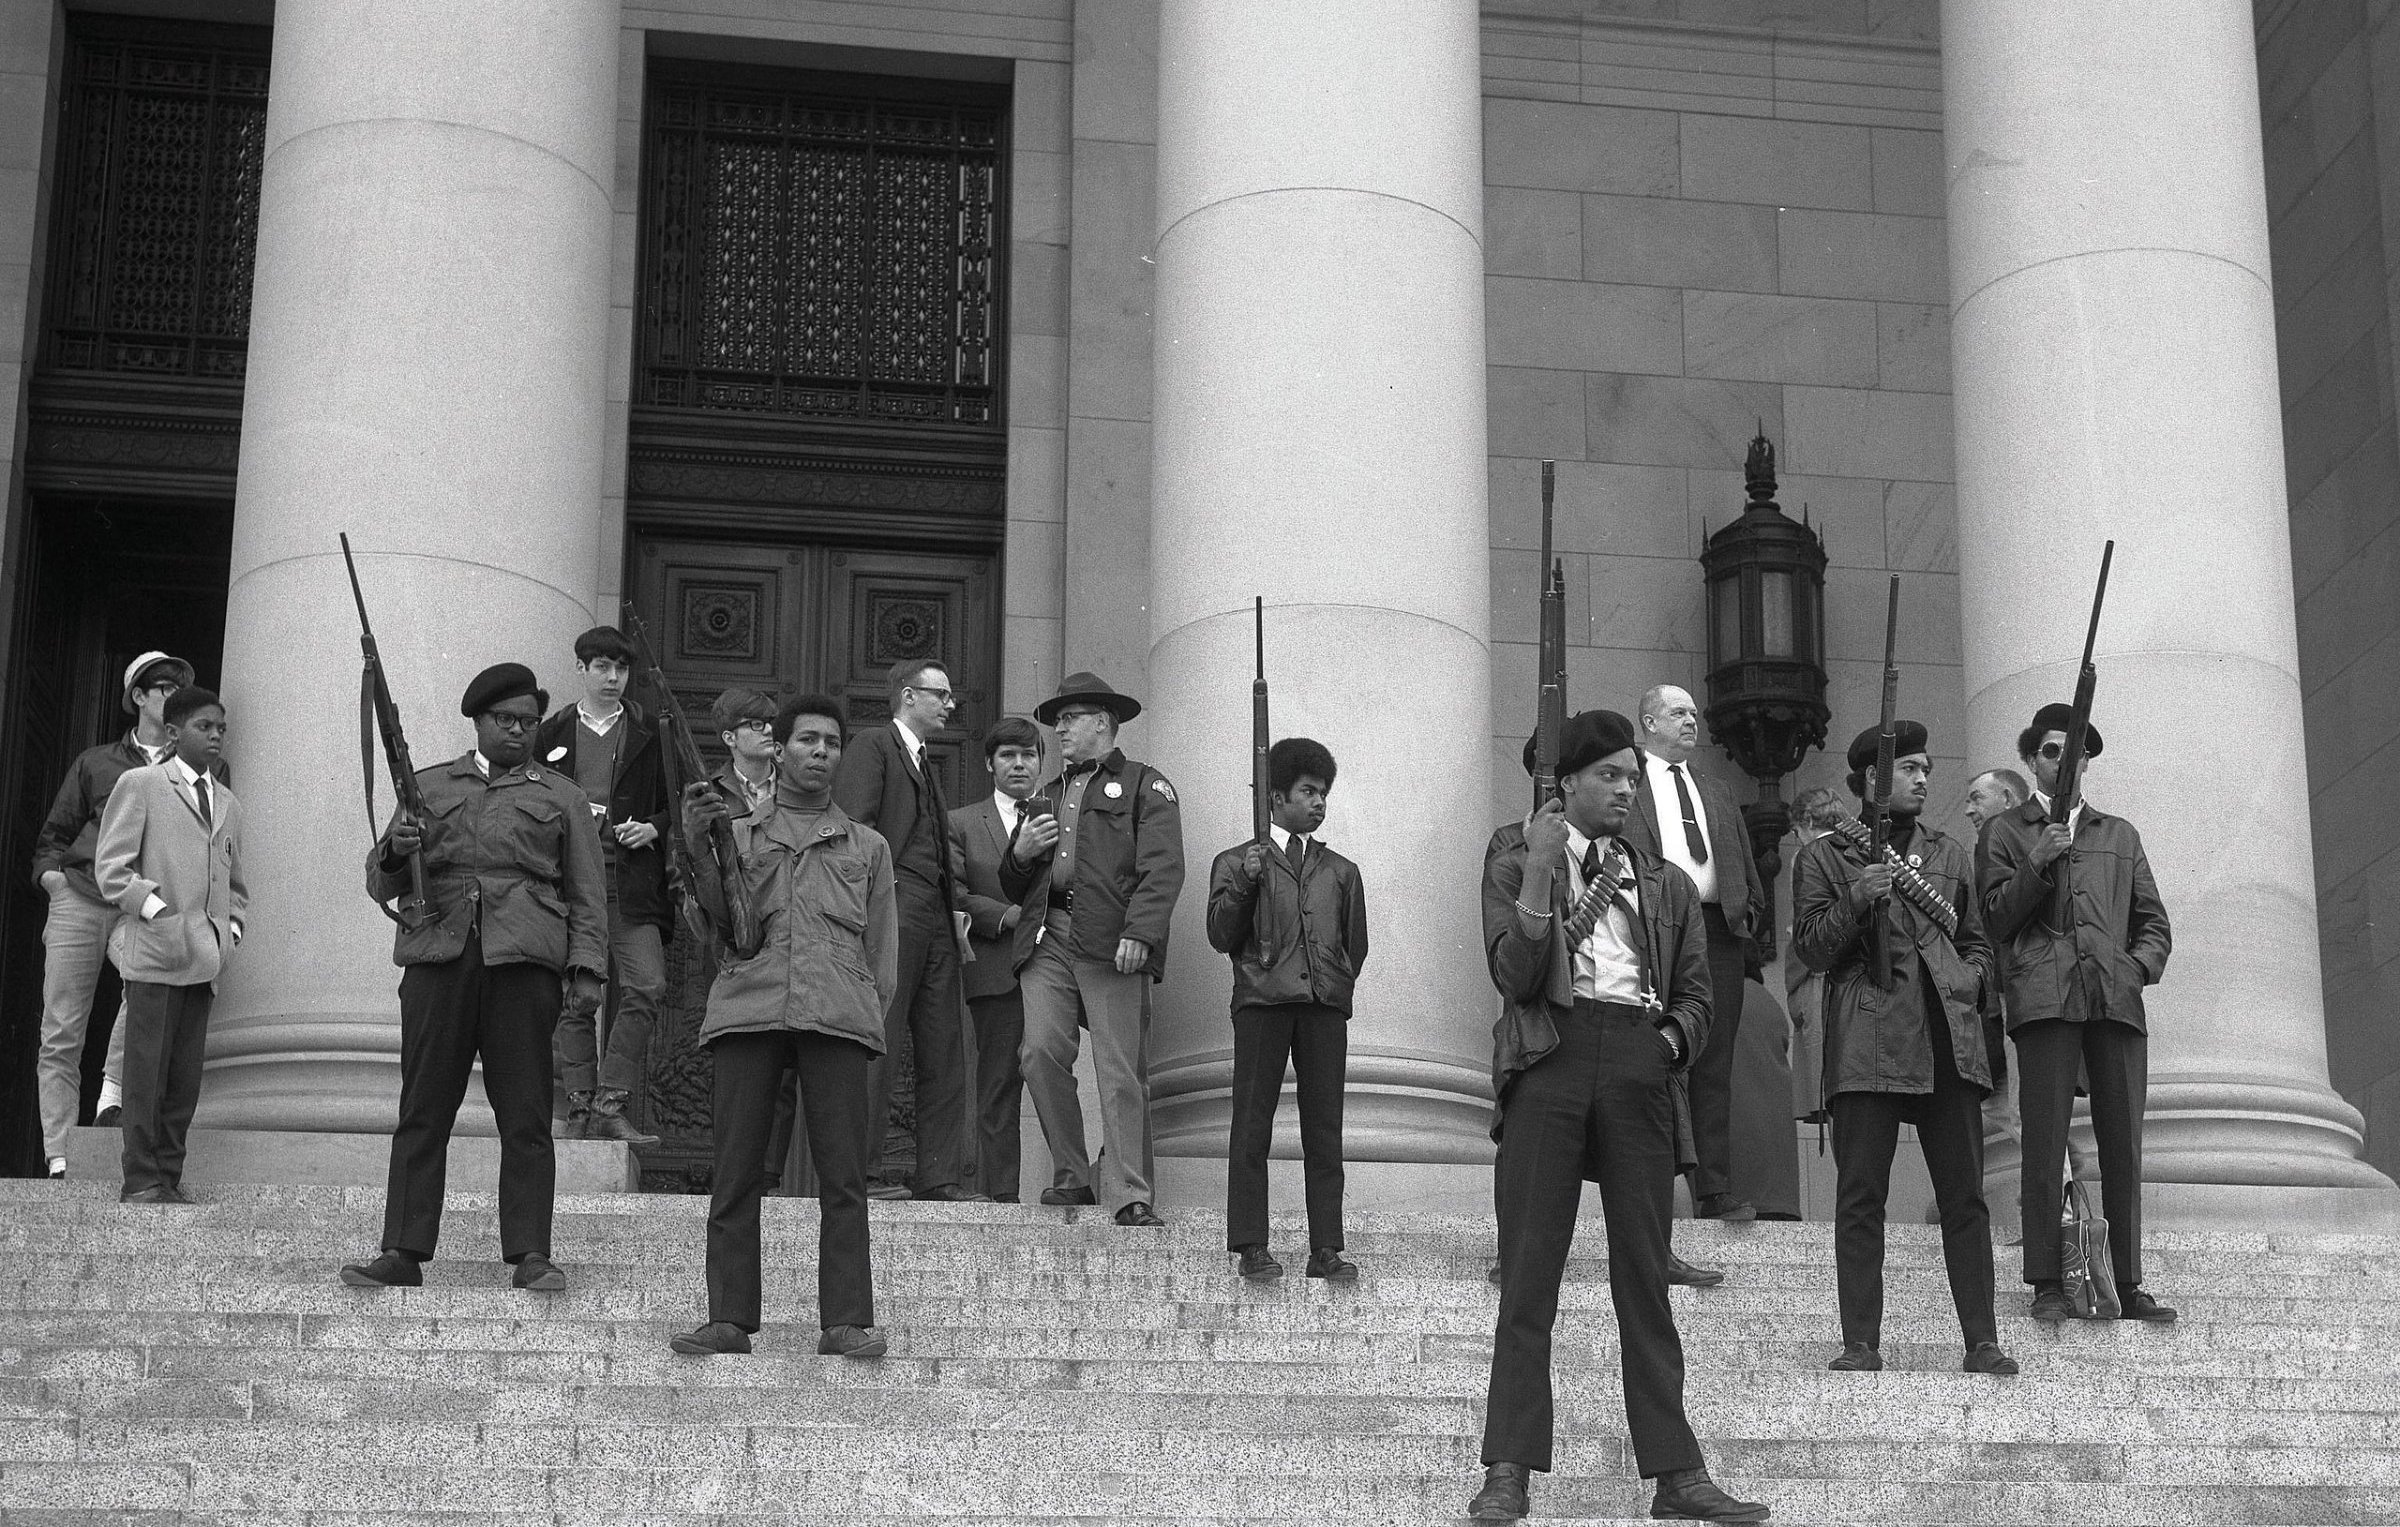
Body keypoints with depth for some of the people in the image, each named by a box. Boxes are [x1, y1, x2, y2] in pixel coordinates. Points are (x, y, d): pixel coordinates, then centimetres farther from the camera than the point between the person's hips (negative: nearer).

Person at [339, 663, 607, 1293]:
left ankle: (530, 1255, -1)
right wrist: (397, 851, -4)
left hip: (523, 960, -1)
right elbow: (379, 882, 18)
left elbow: (586, 895, 12)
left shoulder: (560, 797, 18)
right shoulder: (429, 786, 20)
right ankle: (404, 1253, 2)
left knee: (525, 1117, -3)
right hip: (437, 957, 1)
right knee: (422, 1112, -1)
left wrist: (588, 970, 0)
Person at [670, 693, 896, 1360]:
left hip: (838, 1017, 0)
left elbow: (882, 949, 21)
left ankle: (847, 1323, -8)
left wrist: (870, 1017, 7)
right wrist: (697, 843, -9)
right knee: (736, 1173, -4)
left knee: (843, 1175, -7)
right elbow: (716, 915, 6)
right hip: (748, 1006, 0)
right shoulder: (737, 832, 22)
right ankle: (730, 1319, -2)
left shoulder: (867, 846, 24)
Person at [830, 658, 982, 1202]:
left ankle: (938, 1175, 6)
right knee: (878, 1041, -10)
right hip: (894, 910, -9)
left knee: (944, 1050, 5)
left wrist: (956, 906, 15)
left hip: (937, 916, 9)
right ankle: (855, 1168, -9)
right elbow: (854, 825, -10)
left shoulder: (929, 766, 28)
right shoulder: (872, 747, 1)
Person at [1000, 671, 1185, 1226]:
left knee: (1122, 1073, -9)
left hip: (1112, 943, -5)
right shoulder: (1047, 796, 29)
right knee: (1041, 1051, -11)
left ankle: (1128, 1197, -8)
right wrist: (1021, 854, 9)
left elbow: (1163, 868, -4)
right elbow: (1010, 889, 32)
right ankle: (1071, 1177, 2)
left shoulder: (1145, 786, 11)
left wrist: (1139, 933, -19)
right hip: (1049, 936, 5)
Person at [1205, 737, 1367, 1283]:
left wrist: (1337, 984, 13)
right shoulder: (1235, 862, 10)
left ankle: (1326, 1249, 4)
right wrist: (1244, 885, -10)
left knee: (1324, 1130, 1)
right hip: (1262, 1003, -3)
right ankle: (1251, 1248, 1)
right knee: (1252, 1126, -3)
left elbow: (1356, 946, 24)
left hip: (1325, 1007, 3)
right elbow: (1220, 937, 2)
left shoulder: (1341, 871, 19)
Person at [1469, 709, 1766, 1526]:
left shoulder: (1666, 885, 20)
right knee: (1529, 1272, -5)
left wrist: (1670, 1042, -1)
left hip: (1638, 1067, 3)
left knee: (1644, 1273, 3)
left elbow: (1696, 992, 19)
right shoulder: (1514, 868, 10)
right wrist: (1539, 872, -11)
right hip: (1550, 1056, -3)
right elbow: (1516, 976, -4)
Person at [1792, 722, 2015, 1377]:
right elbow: (1811, 948, 4)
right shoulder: (1825, 856, 11)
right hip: (1867, 1040, -3)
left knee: (1964, 1195, 0)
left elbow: (1976, 943, 27)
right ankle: (1861, 1342, -2)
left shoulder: (1952, 855, 23)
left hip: (1949, 1039, 3)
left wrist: (1969, 979, 6)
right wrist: (1856, 900, -12)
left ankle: (1982, 1341, 3)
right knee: (1860, 1196, -5)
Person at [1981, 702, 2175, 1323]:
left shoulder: (2119, 834, 25)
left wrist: (2139, 966, 4)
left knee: (2122, 1143, -2)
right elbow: (1993, 920, 8)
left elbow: (2155, 923, 24)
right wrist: (2036, 866, -5)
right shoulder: (2006, 832, 17)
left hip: (2117, 998, 3)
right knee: (2045, 1142, -9)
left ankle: (2128, 1284, 2)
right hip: (2045, 997, -3)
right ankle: (2048, 1286, -8)